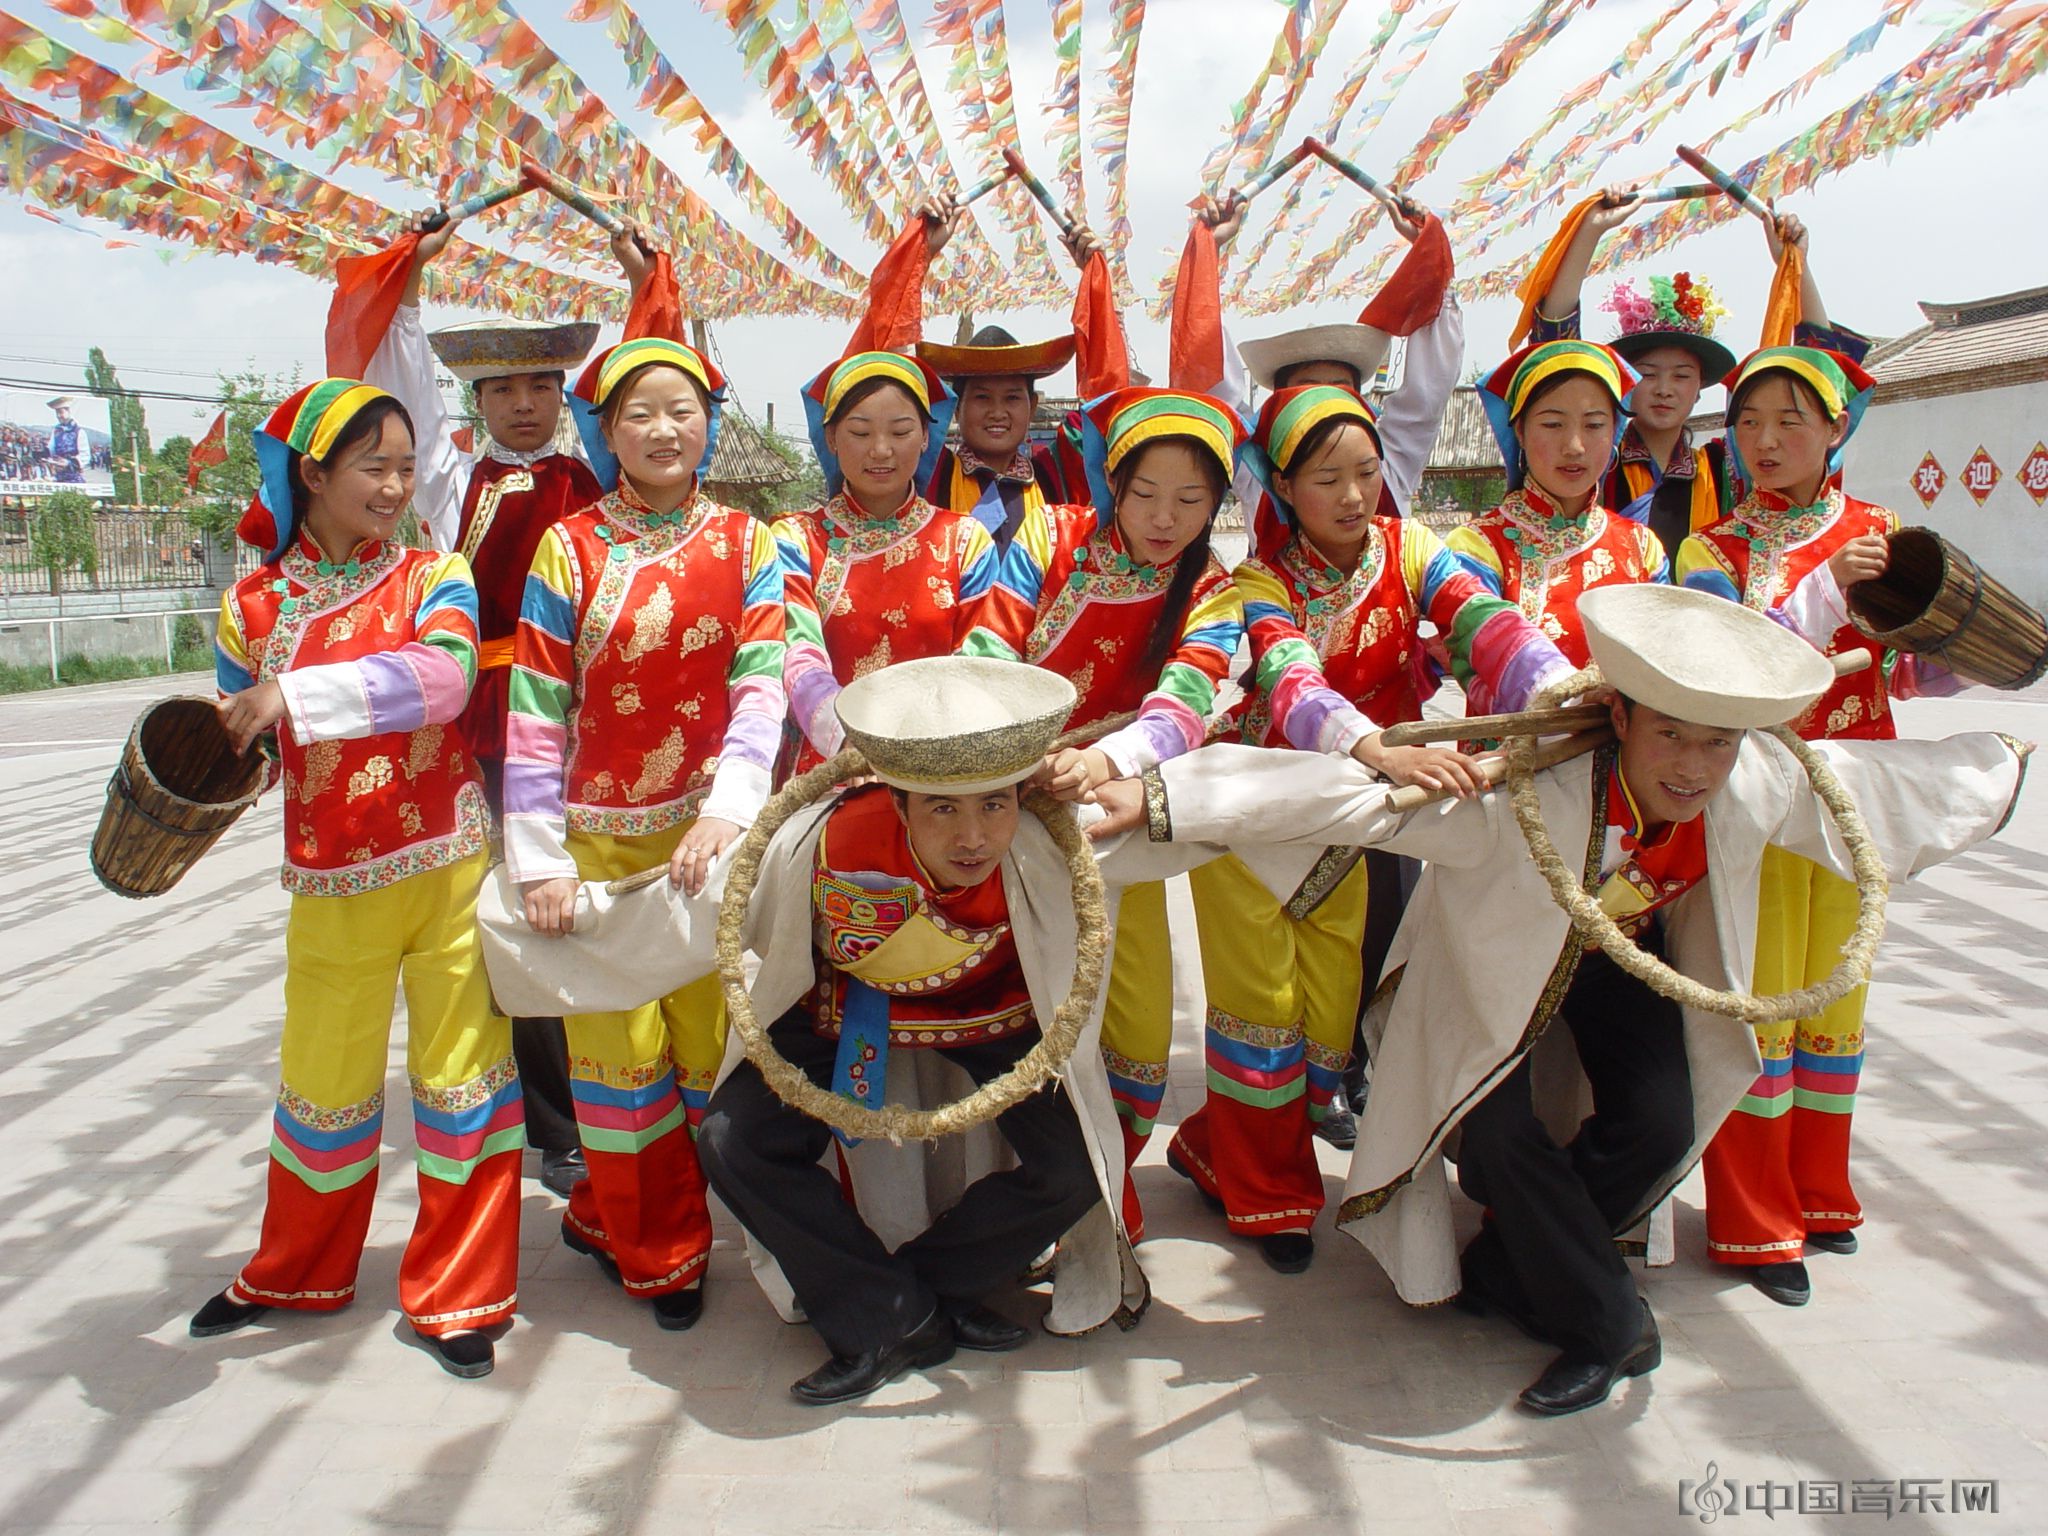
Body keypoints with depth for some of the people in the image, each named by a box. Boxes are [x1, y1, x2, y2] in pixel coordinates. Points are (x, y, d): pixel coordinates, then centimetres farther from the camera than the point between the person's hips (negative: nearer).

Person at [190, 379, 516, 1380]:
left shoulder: (433, 576, -3)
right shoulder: (253, 605, 3)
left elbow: (444, 675, -23)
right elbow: (239, 747, 11)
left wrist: (298, 694, -31)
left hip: (447, 866, -2)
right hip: (331, 884, 2)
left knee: (462, 1068, 4)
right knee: (323, 1077, 15)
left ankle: (457, 1295, 20)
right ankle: (298, 1274, 39)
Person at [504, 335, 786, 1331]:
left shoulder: (745, 544, 4)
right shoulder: (568, 548, 2)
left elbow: (762, 685, -8)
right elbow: (535, 712, -2)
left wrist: (727, 810, -23)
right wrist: (539, 861, -8)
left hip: (710, 836, 1)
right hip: (598, 838, -1)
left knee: (708, 1038, 3)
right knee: (619, 1048, 2)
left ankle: (609, 1213, 28)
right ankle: (656, 1253, 22)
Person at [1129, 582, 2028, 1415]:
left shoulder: (1764, 785, -25)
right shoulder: (1525, 796, -43)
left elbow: (1892, 781, -1)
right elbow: (1345, 794, -50)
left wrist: (2002, 765, 15)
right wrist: (1160, 798, -58)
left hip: (1629, 952, 4)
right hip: (1500, 963, -4)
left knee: (1662, 1128, -12)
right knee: (1500, 1131, -21)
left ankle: (1500, 1274, 12)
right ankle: (1608, 1327, 3)